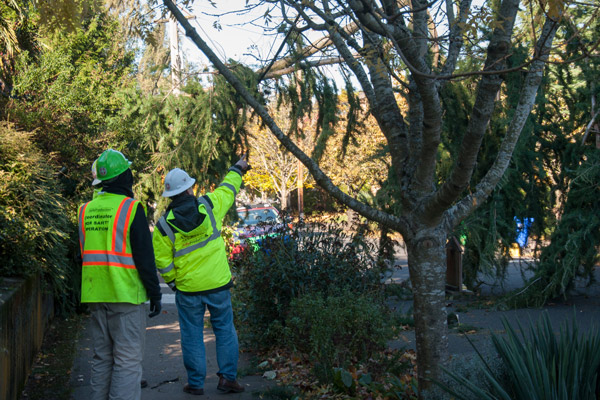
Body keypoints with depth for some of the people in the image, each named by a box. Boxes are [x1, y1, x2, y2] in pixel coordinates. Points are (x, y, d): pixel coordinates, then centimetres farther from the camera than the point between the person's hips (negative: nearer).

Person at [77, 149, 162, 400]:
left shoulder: (85, 210, 9)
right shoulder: (131, 208, -11)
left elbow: (82, 255, 16)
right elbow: (144, 257, -12)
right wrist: (155, 294, -4)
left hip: (95, 295, 6)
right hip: (125, 295, -6)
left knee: (102, 358, 16)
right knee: (128, 361, -2)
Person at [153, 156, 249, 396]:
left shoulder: (164, 224, -8)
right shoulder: (209, 205, -7)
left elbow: (162, 261, -4)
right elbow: (228, 189, 13)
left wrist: (173, 283, 11)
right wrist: (237, 169, 31)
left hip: (188, 288, 0)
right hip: (218, 284, 1)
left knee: (192, 335, 10)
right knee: (225, 330, 12)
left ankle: (196, 382, 15)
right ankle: (227, 377, 13)